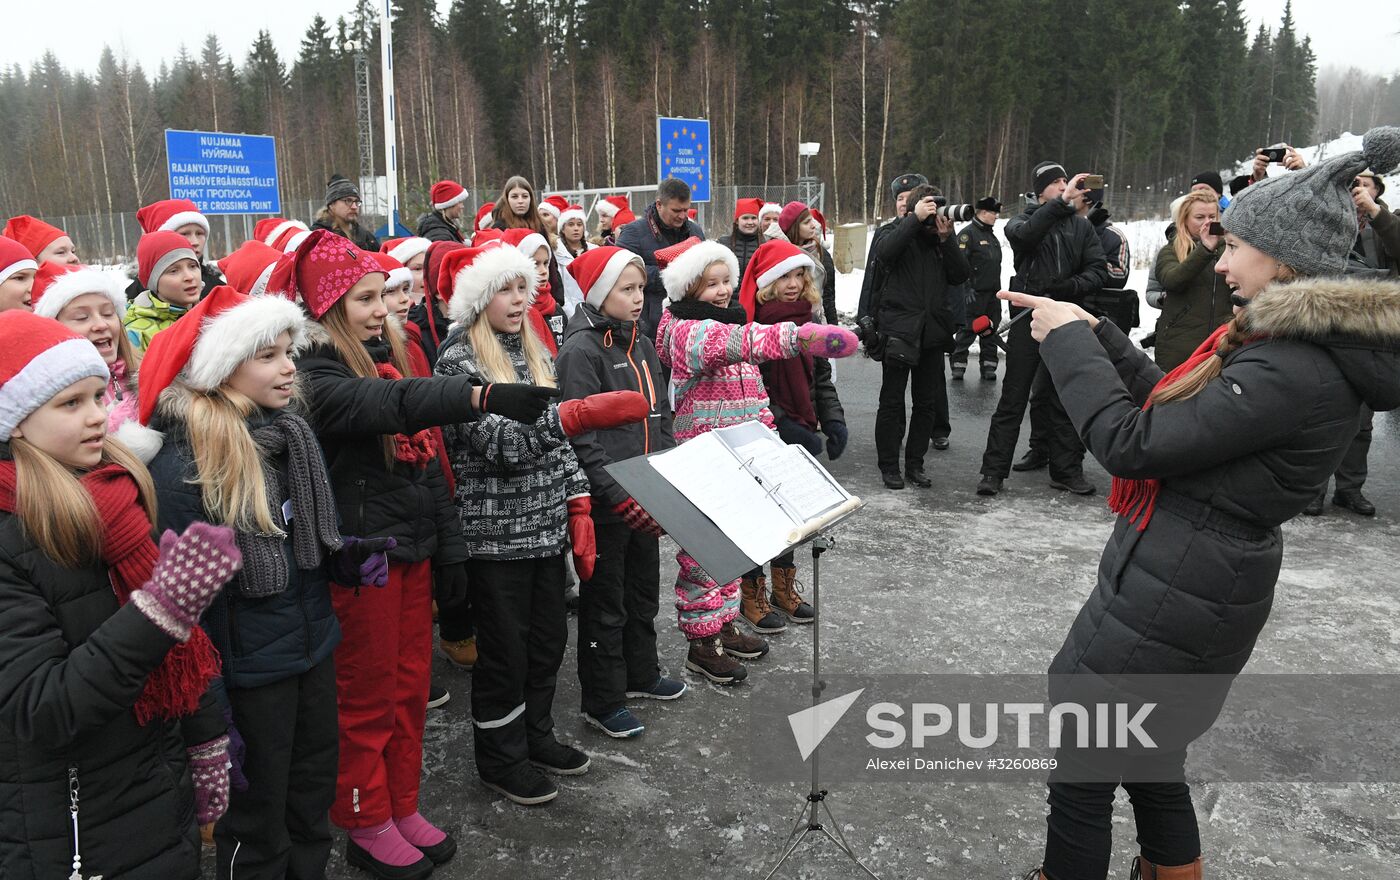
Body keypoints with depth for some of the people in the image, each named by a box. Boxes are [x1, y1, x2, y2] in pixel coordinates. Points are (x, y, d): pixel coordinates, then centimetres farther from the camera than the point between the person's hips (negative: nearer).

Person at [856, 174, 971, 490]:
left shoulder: (940, 238, 9)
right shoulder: (890, 231, 1)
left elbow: (960, 275, 1)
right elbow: (885, 252, -23)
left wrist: (946, 239, -9)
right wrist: (915, 218, -25)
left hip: (932, 330, 4)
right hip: (898, 328, -4)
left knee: (927, 401, 9)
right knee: (892, 400, 1)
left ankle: (915, 464, 20)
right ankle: (888, 465, 10)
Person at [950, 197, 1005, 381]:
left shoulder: (992, 236, 19)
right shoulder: (968, 233, -9)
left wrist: (998, 288, 22)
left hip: (992, 293, 8)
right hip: (974, 294, -8)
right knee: (967, 330, -5)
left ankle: (988, 366, 16)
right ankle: (958, 365, 3)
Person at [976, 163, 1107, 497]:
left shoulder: (1081, 226, 10)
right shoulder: (1022, 222, 3)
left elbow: (1099, 270, 3)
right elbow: (1025, 233, -22)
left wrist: (1071, 286, -15)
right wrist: (1063, 202, -30)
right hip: (1028, 320, -2)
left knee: (1066, 399, 9)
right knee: (1013, 398, 0)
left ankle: (1067, 469, 19)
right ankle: (994, 470, 6)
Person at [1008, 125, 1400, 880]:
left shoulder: (1293, 369, -25)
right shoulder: (1297, 343, 7)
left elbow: (1131, 443, -25)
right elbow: (1173, 408, 14)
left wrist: (1069, 340, -14)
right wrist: (1090, 333, 8)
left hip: (1175, 593, -10)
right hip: (1182, 577, 10)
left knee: (1081, 775, 5)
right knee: (1149, 756, 25)